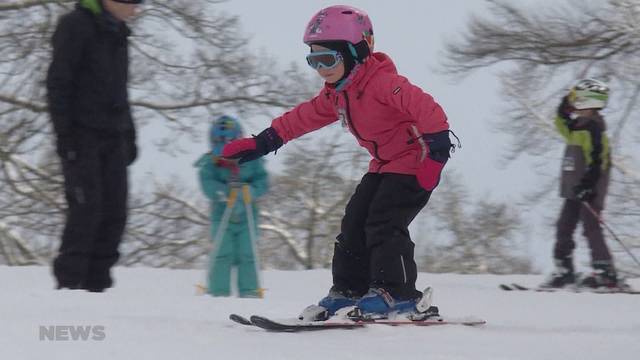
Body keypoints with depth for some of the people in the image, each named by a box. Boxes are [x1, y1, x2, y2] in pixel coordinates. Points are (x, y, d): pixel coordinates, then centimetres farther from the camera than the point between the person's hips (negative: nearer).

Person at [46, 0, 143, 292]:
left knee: (115, 211, 0)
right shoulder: (76, 25, -7)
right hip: (82, 136, -7)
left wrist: (129, 135, 19)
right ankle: (69, 280, -8)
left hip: (112, 138, 7)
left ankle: (96, 282, 3)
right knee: (87, 207, -14)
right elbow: (58, 83, -11)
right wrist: (64, 134, -16)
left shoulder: (117, 32, 16)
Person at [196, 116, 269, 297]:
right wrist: (225, 193, -31)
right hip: (221, 216, -1)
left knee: (247, 255, -3)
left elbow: (262, 181, -5)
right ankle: (219, 293, -4)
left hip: (247, 216, 1)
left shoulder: (250, 160, 1)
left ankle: (249, 292, 4)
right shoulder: (210, 163, -1)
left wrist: (249, 191, -24)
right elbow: (208, 184, -14)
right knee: (222, 255, -8)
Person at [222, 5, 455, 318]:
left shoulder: (382, 81, -24)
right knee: (354, 222, 6)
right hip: (383, 165, 10)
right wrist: (263, 142, 16)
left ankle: (397, 293, -16)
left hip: (414, 161, -10)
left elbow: (424, 107, -34)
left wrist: (437, 148, -41)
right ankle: (348, 291, 13)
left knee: (383, 222, -19)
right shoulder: (336, 95, 6)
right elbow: (304, 117, 17)